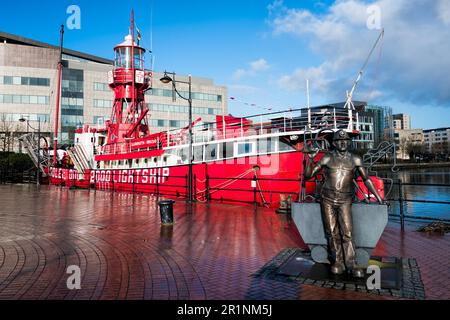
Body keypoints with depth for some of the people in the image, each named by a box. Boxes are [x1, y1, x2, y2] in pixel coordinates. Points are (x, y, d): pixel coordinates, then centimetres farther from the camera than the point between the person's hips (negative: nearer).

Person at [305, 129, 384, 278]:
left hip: (345, 201, 0)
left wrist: (379, 198, 9)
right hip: (327, 200, 0)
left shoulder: (355, 160, 4)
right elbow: (308, 175, 3)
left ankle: (351, 264, -1)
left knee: (347, 233, -9)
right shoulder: (327, 159, 2)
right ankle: (337, 262, 14)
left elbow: (366, 179, 11)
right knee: (332, 233, 3)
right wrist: (311, 159, -12)